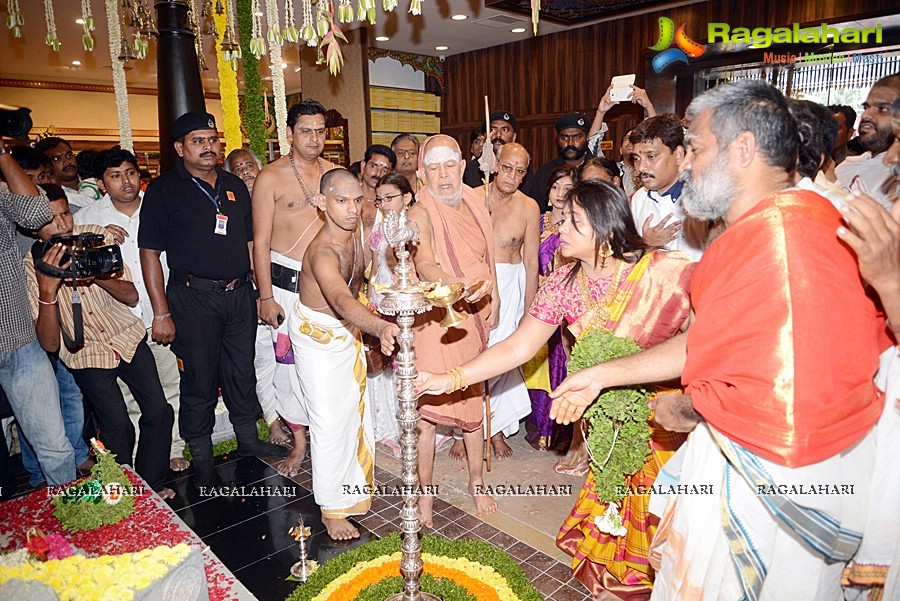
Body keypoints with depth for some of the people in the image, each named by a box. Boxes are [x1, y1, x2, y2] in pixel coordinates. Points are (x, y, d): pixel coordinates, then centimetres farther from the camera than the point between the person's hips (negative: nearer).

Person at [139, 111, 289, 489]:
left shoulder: (235, 187, 12)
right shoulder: (163, 190, -3)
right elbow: (149, 253, -6)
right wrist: (161, 313, -11)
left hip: (239, 294, 5)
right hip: (193, 298, -4)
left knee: (242, 372, 15)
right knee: (199, 380, 4)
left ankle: (248, 440, 33)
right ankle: (202, 460, 21)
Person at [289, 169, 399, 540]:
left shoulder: (354, 230, -11)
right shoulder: (323, 253, -36)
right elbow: (341, 301, -57)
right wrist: (381, 328, -73)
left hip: (348, 329, 8)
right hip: (318, 334, -8)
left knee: (354, 408, 20)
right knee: (330, 421, -3)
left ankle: (352, 485, 42)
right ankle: (332, 509, 14)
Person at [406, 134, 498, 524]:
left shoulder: (475, 203, 7)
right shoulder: (421, 214, -14)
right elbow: (424, 264, -33)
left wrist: (493, 297, 18)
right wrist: (458, 285, -51)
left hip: (474, 317, 6)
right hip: (436, 319, -6)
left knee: (473, 401, 17)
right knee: (427, 409, -4)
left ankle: (476, 483, 34)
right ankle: (425, 492, 15)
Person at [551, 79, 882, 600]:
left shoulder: (782, 232, -26)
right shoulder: (757, 229, 9)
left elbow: (785, 397, -27)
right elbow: (708, 343, 11)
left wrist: (689, 410, -7)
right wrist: (601, 376, 10)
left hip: (774, 473, -9)